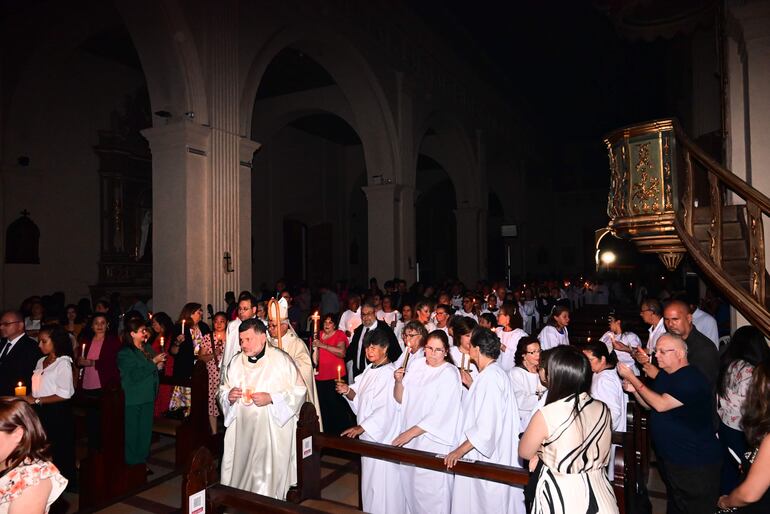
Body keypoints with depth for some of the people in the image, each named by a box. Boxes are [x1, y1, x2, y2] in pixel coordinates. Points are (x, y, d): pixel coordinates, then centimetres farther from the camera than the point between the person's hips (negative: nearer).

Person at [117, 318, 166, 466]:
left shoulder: (148, 348, 7)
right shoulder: (125, 353, -12)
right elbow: (134, 375, -21)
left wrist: (158, 366, -2)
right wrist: (153, 363, -20)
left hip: (148, 396, 7)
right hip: (132, 398, -6)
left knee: (146, 430, 14)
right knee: (132, 431, 3)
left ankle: (142, 459, 27)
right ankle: (131, 462, 17)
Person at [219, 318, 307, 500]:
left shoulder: (281, 360, -7)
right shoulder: (236, 362, 9)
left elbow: (299, 391, -7)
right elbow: (223, 391, 16)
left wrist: (271, 398, -18)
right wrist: (228, 395, -6)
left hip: (273, 432, -4)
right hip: (242, 432, 5)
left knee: (268, 477, -3)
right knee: (239, 474, 8)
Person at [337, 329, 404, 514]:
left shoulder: (390, 374, -18)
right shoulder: (369, 370, 9)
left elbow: (386, 408, -23)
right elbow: (359, 398, 13)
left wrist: (361, 427, -22)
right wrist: (348, 391, -7)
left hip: (383, 438, -8)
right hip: (368, 437, 8)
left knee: (383, 484, 1)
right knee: (369, 482, 19)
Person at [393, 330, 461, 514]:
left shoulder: (450, 373, -12)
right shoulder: (415, 364, 4)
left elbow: (440, 414, -16)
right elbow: (400, 399, 9)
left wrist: (411, 432, -16)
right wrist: (399, 381, -11)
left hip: (434, 442, -5)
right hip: (409, 439, 5)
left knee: (431, 489, 0)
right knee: (410, 484, 15)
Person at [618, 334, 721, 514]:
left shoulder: (692, 379, -22)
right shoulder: (664, 375, 6)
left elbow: (661, 405, -27)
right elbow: (650, 405, 14)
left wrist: (632, 378, -22)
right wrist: (634, 390, -6)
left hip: (695, 464, -8)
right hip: (667, 457, 9)